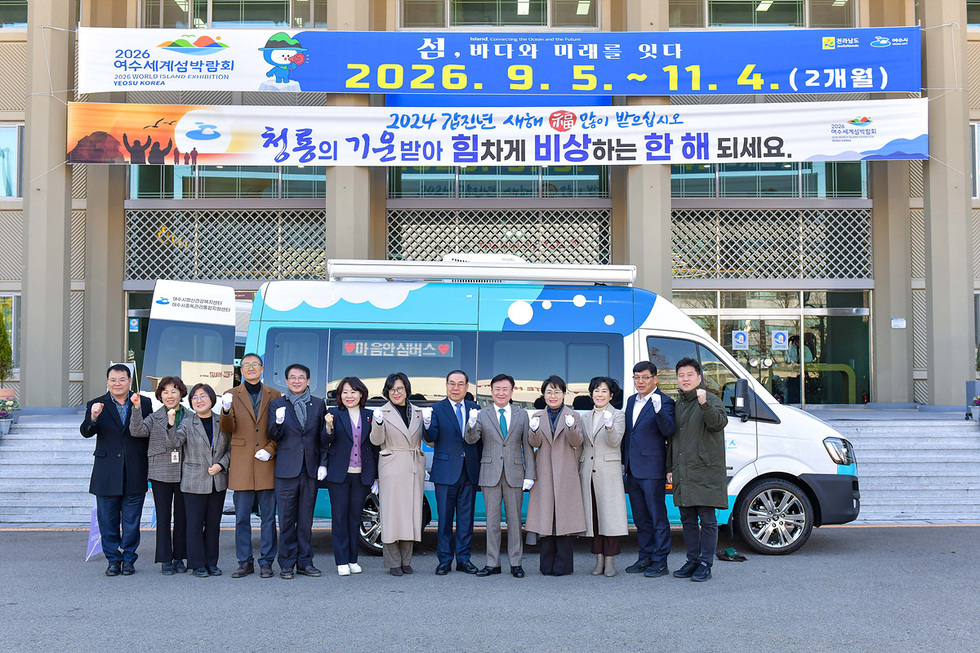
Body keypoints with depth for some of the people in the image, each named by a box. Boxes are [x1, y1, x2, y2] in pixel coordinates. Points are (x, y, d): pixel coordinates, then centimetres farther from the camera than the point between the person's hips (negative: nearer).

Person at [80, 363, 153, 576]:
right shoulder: (96, 405, 3)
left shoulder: (144, 404, 5)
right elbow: (86, 432, -12)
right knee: (108, 520, 7)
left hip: (134, 475, 0)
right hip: (107, 476, 0)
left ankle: (128, 559, 19)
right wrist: (93, 417, -29)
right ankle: (113, 559, 19)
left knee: (131, 520, 6)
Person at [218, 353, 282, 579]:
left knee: (268, 517, 3)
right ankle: (245, 562, 14)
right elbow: (228, 429, -3)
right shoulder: (233, 395, 7)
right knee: (242, 517, 4)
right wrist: (226, 410, -23)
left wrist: (270, 450, -7)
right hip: (241, 465, 0)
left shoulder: (274, 395, 7)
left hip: (267, 465, 0)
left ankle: (266, 562, 12)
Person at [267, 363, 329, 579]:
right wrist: (278, 423, -22)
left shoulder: (318, 404, 10)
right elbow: (273, 436, -2)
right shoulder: (277, 404, 6)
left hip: (310, 471, 2)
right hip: (286, 471, -1)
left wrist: (323, 463, 1)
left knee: (306, 520, 8)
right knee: (286, 520, 2)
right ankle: (287, 564, 10)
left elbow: (323, 437, 10)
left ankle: (305, 562, 16)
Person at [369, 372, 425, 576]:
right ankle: (393, 563, 4)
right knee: (392, 512, -3)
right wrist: (377, 424, -28)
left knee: (411, 512, 5)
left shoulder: (417, 413, 13)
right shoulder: (383, 413, 2)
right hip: (392, 468, -4)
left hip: (414, 468, 4)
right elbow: (376, 440, -9)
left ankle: (406, 561, 14)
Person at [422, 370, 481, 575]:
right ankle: (444, 560, 13)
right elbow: (431, 438, -10)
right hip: (446, 471, -2)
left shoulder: (474, 409, 8)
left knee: (466, 516, 9)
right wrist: (428, 425, -30)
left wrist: (480, 464, 0)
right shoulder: (437, 409, 0)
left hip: (469, 472, 3)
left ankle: (463, 558, 18)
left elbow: (480, 440, 9)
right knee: (445, 518, 4)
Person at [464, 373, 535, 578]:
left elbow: (528, 447, 7)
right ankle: (492, 563, 12)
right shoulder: (482, 415, 5)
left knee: (514, 519, 5)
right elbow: (471, 440, -6)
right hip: (490, 474, 0)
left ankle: (516, 563, 13)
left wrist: (529, 475, 0)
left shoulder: (522, 415, 8)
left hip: (514, 474, 0)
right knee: (492, 520, 5)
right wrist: (471, 425, -28)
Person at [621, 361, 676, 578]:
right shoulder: (631, 401, 15)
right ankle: (646, 557, 25)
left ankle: (660, 562, 6)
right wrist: (625, 462, 16)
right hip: (633, 470, 8)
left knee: (658, 517, 0)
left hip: (652, 470, -8)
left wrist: (659, 411, -36)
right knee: (641, 518, 15)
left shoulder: (664, 402, -7)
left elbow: (668, 430, -21)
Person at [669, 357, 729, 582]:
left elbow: (719, 423, -23)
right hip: (683, 474, 6)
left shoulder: (712, 401, -3)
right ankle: (693, 561, 19)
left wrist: (704, 404, -39)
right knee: (687, 520, 11)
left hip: (705, 472, -6)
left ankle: (705, 564, 3)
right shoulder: (676, 404, 16)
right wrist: (672, 468, 21)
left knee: (707, 520, -3)